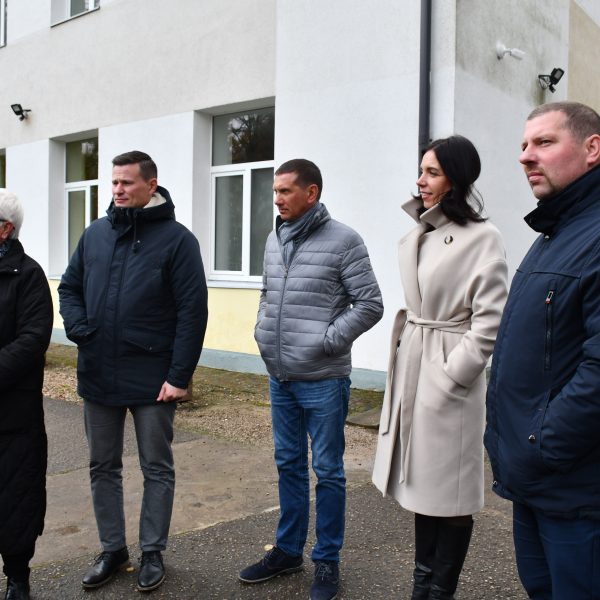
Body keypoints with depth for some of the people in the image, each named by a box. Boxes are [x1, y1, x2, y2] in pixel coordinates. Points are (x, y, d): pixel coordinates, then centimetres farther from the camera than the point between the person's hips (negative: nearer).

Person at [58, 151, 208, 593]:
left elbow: (192, 312, -12)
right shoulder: (95, 234, 7)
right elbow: (70, 287, 16)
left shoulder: (177, 239, -8)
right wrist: (79, 329, -3)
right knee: (103, 468, 15)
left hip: (153, 381, -5)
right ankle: (112, 549, 32)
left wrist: (179, 375, -15)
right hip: (97, 375, 5)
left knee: (157, 469, 10)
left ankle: (153, 552, 26)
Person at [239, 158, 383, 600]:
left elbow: (370, 304, -11)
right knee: (289, 465, 17)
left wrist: (326, 341, -15)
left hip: (323, 380, -6)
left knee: (327, 471, 6)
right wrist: (262, 332, 7)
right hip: (280, 377, 6)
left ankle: (328, 561, 22)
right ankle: (288, 551, 32)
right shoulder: (275, 240, 9)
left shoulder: (343, 241, -10)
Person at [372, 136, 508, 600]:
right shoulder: (418, 235, 10)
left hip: (447, 374, -8)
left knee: (450, 490, 5)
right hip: (411, 368, 8)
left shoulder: (482, 238, -12)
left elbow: (489, 322, -15)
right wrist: (404, 361, 13)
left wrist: (450, 378, -15)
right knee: (422, 482, 17)